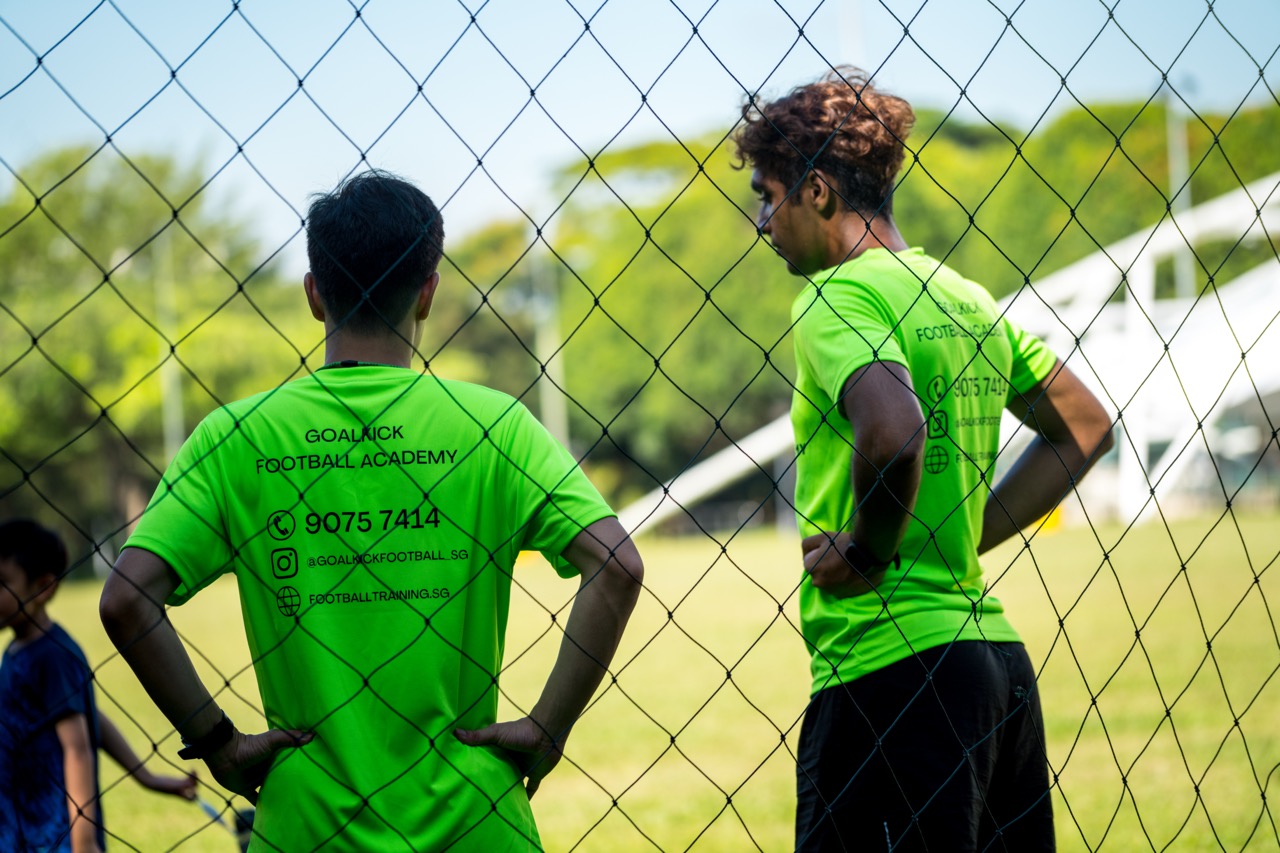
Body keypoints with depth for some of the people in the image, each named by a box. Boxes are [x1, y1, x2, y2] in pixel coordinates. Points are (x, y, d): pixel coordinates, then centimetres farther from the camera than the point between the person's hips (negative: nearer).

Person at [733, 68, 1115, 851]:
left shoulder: (839, 295, -10)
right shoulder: (966, 298, 15)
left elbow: (893, 430, -29)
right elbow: (1085, 427, 24)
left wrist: (869, 553, -13)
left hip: (888, 663, -9)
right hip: (997, 656, 9)